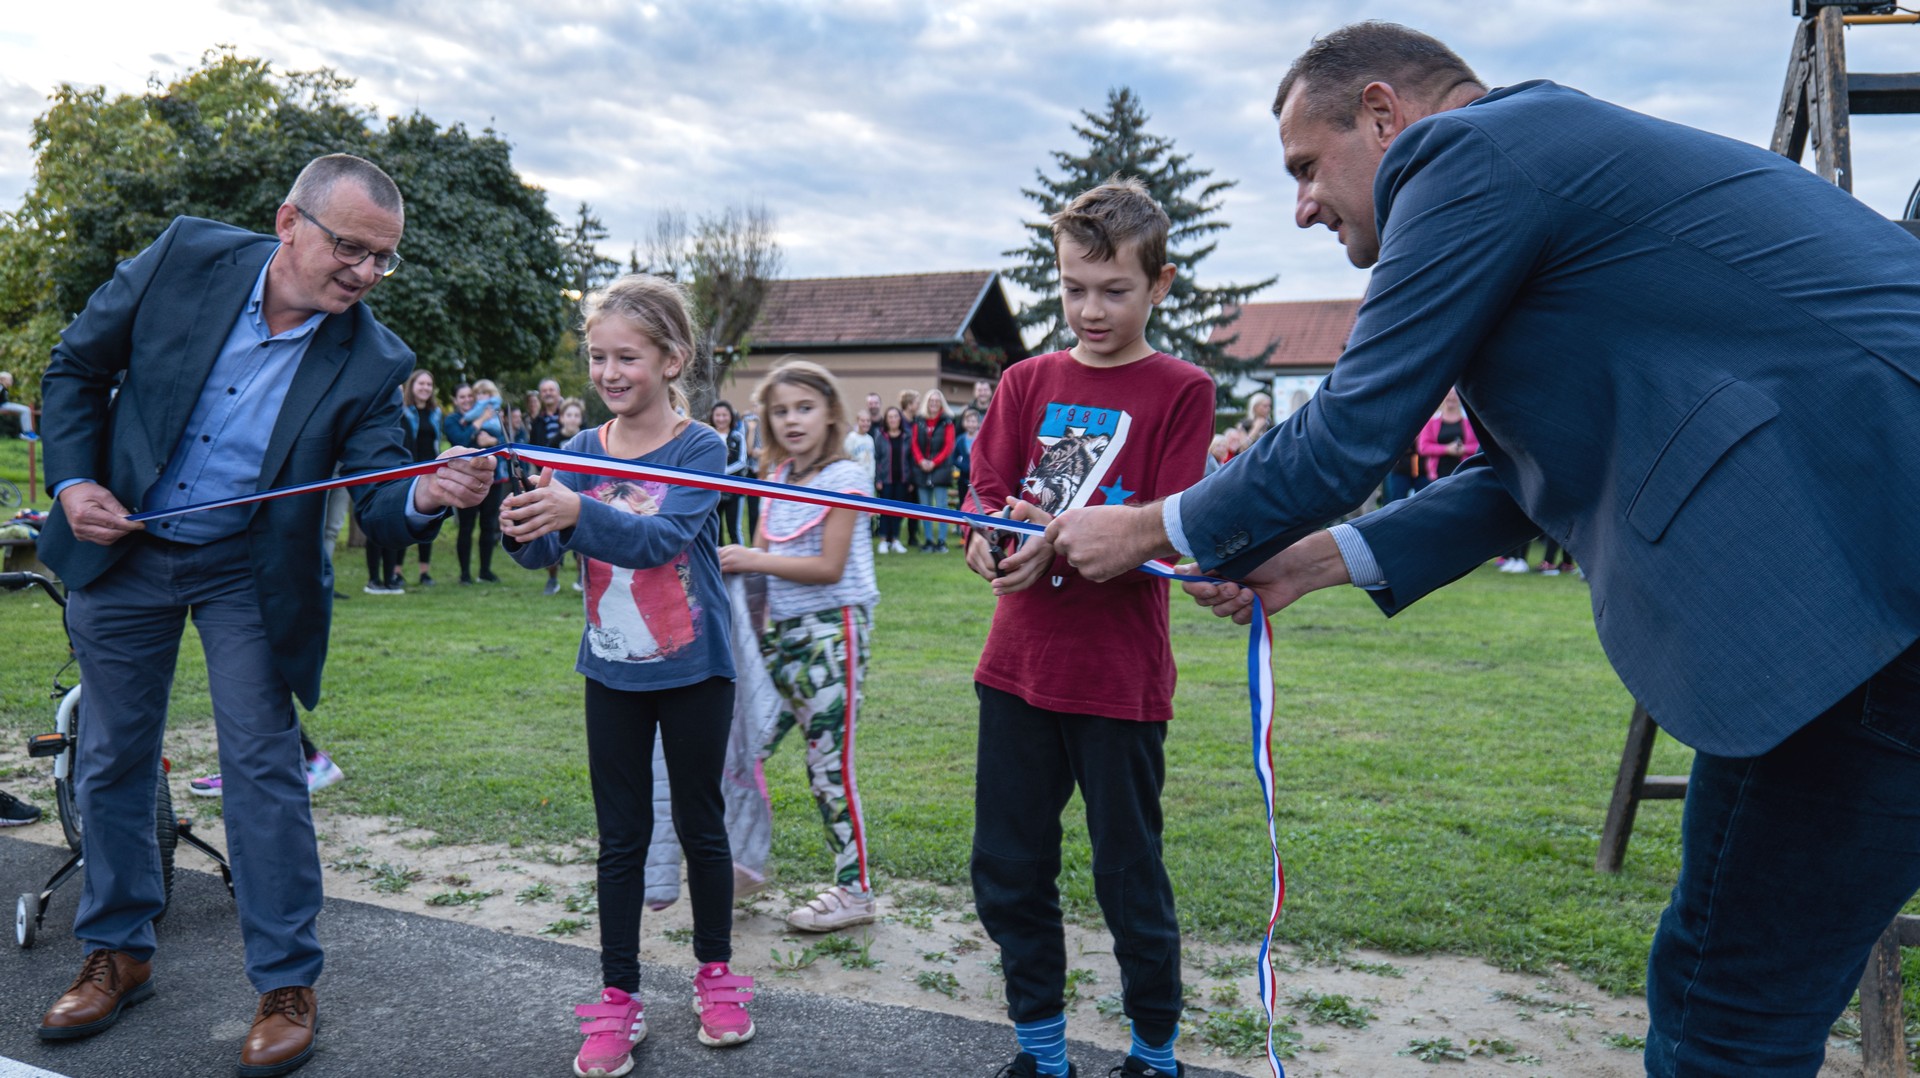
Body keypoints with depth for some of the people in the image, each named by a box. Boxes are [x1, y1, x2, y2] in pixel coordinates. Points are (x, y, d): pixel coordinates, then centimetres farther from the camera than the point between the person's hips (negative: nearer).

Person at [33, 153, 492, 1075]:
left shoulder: (370, 362, -18)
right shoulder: (188, 257, -14)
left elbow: (378, 507, -20)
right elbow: (77, 365, 0)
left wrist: (425, 495, -43)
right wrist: (73, 480, -10)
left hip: (247, 571, -2)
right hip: (119, 547, 2)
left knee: (262, 767, -3)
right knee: (112, 757, 14)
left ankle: (286, 987, 12)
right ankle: (118, 954, 34)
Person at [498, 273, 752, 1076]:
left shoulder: (701, 448, -12)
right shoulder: (582, 451, 0)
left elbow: (661, 539, -28)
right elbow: (545, 550, -9)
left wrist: (576, 513, -43)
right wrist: (523, 529, -32)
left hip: (693, 669, -3)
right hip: (611, 671, 3)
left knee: (700, 824, 11)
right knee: (621, 837, 10)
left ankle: (716, 972, 31)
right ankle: (617, 998, 22)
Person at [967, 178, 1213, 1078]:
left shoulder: (1180, 391, -3)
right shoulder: (1026, 381, 9)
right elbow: (985, 492, 4)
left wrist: (1060, 541, -24)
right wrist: (989, 537, -18)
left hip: (1119, 675, -4)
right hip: (1017, 663, 5)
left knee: (1128, 877, 7)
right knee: (1007, 871, 12)